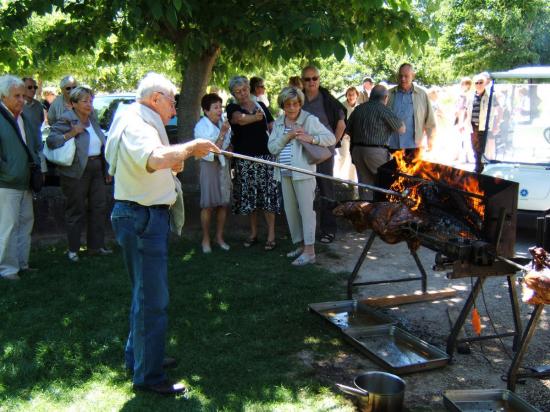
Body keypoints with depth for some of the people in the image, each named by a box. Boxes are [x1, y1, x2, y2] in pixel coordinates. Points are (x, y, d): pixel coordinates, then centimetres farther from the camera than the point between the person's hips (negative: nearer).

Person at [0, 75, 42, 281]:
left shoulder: (24, 119, 13)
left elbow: (37, 144, 25)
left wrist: (36, 164, 12)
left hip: (25, 183, 9)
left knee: (26, 222, 15)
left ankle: (22, 263, 26)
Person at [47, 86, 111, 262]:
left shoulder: (92, 120, 13)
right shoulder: (66, 120, -9)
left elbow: (102, 144, 21)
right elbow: (51, 141, -18)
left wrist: (106, 169, 18)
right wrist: (72, 133, -25)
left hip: (96, 169, 7)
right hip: (76, 172, -7)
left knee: (99, 207, 8)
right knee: (76, 210, 0)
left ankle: (96, 245, 19)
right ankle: (73, 249, 11)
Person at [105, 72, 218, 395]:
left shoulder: (143, 124, 16)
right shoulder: (136, 125, -17)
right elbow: (155, 158, -39)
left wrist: (179, 158, 4)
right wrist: (191, 147, -25)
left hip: (149, 216, 11)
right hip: (142, 218, -11)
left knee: (146, 293, 22)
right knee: (153, 299, -4)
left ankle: (139, 356, 37)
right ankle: (148, 375, 7)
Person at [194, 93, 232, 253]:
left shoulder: (223, 123, 3)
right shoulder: (201, 127, -12)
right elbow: (211, 151, -18)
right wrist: (222, 133, -22)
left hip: (224, 164, 5)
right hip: (210, 166, -5)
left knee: (223, 203, 7)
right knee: (208, 205, -3)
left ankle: (219, 237, 19)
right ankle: (206, 239, 8)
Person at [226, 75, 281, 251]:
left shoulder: (260, 105, 12)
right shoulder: (232, 108, 4)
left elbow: (272, 129, 11)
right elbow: (240, 119, -20)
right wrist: (256, 117, -24)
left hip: (265, 156, 1)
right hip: (244, 159, 0)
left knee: (268, 194, -4)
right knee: (249, 196, 5)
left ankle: (271, 234, 3)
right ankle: (253, 233, 20)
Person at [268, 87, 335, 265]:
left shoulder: (309, 120, -3)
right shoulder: (278, 123, 12)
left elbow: (331, 138, -6)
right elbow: (272, 148, 2)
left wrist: (310, 138, -20)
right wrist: (287, 136, -11)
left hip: (303, 173, -6)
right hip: (285, 174, 6)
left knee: (306, 210, -5)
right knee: (290, 211, 11)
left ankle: (309, 251, -2)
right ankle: (300, 245, 25)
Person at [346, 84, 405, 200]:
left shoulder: (358, 109, 11)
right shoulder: (384, 110, -8)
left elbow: (348, 131, 16)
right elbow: (402, 129, -2)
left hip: (357, 150, 6)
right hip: (376, 151, -6)